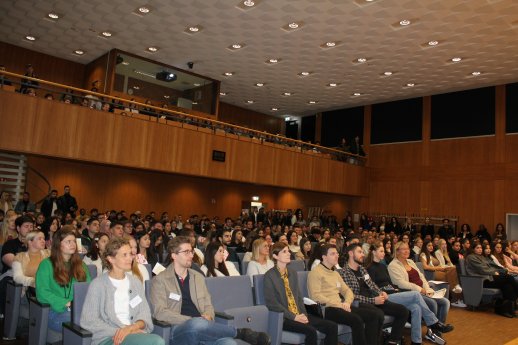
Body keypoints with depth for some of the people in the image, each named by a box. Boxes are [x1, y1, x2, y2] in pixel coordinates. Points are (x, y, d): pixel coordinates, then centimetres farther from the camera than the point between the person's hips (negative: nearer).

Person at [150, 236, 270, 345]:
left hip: (200, 328, 3)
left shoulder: (198, 277, 19)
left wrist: (207, 316, -4)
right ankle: (242, 332, -18)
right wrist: (191, 320, -15)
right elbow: (160, 312, -8)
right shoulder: (160, 280, 3)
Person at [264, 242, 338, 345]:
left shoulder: (293, 272, 14)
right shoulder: (269, 276, -7)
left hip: (299, 315, 7)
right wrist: (293, 317, -16)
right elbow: (272, 303, -13)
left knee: (332, 327, -9)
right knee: (311, 331, -31)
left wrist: (304, 314, -3)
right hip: (283, 317, -7)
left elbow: (299, 296, 15)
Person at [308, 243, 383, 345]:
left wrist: (347, 302, -4)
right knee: (356, 320, -30)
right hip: (327, 308, -8)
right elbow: (316, 296, -15)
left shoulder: (335, 273, 23)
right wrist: (338, 304, -17)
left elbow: (347, 290, 20)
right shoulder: (315, 272, -5)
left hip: (341, 306, 8)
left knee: (374, 316, -6)